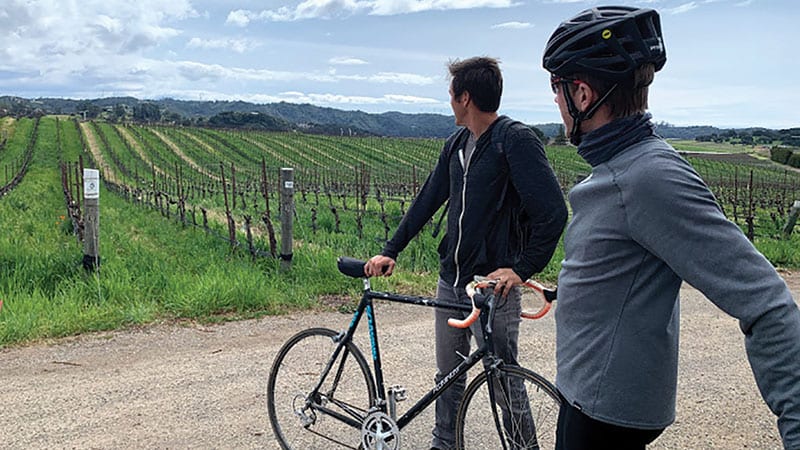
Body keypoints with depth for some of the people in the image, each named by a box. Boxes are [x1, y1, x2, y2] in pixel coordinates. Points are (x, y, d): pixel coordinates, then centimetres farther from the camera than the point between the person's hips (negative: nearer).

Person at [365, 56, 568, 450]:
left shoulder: (516, 140, -15)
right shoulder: (457, 143, 9)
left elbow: (553, 212, -21)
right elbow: (427, 200, 14)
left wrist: (521, 268, -24)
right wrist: (390, 251, 9)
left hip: (493, 288, -7)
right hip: (450, 281, 7)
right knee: (448, 375, 19)